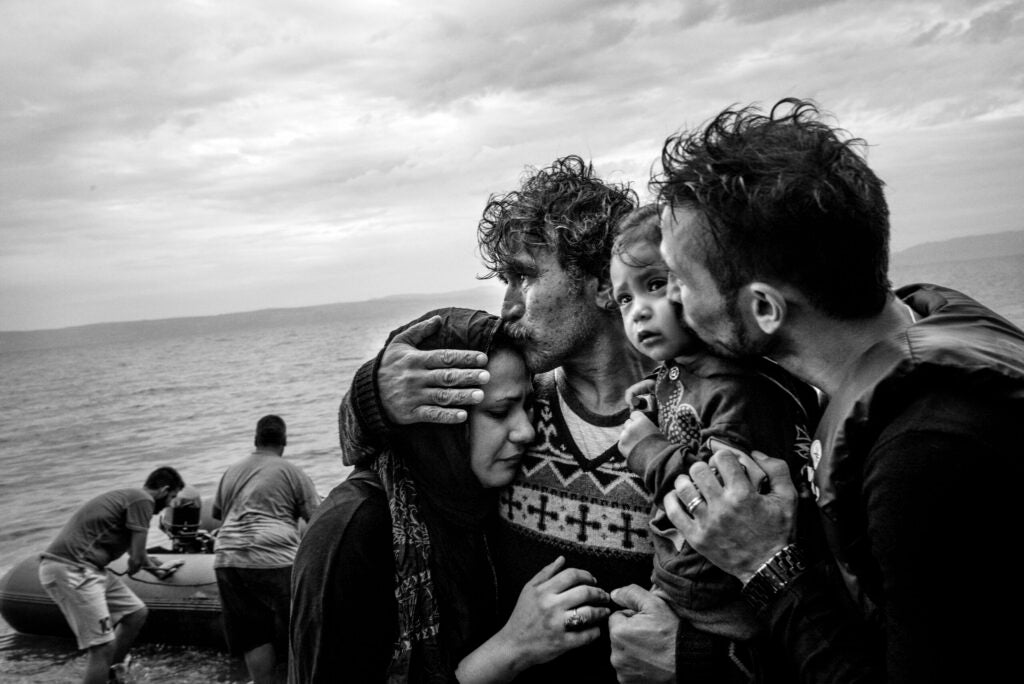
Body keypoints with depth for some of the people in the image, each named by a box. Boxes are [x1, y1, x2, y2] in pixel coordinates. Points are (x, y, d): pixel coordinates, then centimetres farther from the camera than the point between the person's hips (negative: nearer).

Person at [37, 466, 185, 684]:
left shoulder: (130, 496, 21)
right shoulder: (143, 500, -9)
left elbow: (135, 551, 39)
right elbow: (135, 560, -10)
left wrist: (154, 567, 54)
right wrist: (133, 567, 13)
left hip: (82, 568, 10)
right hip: (70, 569, -10)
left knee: (137, 612, 16)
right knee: (103, 646, -9)